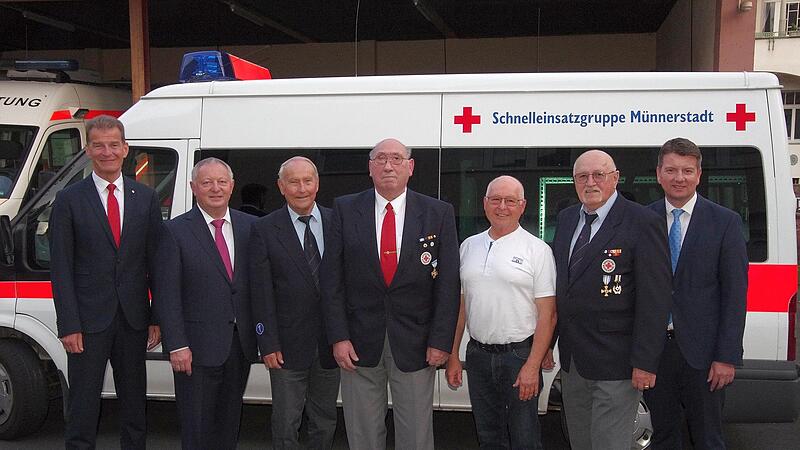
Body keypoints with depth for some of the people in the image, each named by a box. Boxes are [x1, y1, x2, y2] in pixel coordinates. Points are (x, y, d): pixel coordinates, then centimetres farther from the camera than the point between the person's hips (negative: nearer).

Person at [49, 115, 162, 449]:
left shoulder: (146, 198, 6)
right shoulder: (69, 200, -1)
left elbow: (156, 262, 6)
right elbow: (60, 268, -4)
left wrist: (158, 318, 0)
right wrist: (69, 326, -10)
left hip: (134, 320, 3)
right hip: (89, 321, -2)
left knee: (135, 404, 14)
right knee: (83, 407, 5)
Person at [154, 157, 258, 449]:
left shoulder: (250, 226, 5)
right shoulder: (175, 231, -5)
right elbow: (166, 295, -8)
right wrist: (177, 346, -13)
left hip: (241, 344, 4)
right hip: (198, 348, -4)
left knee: (229, 422, 16)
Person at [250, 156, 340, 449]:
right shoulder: (264, 230, -4)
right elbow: (261, 293, -6)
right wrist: (268, 344, -11)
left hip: (330, 346, 2)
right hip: (288, 346, -2)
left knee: (325, 423, 16)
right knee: (286, 425, 8)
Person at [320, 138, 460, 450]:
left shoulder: (439, 213, 0)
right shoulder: (345, 210, 2)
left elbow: (448, 283, -1)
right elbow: (331, 278, 0)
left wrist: (441, 341, -7)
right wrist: (338, 337, -7)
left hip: (415, 344, 0)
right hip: (359, 342, 1)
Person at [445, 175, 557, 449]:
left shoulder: (537, 250, -5)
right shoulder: (469, 246, 9)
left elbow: (547, 314, -9)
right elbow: (460, 304, 13)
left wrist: (532, 366, -15)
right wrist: (453, 355, 9)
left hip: (520, 354, -4)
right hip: (477, 354, 4)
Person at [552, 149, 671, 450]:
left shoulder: (643, 223, -11)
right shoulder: (566, 219, 10)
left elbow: (654, 298, -14)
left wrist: (645, 362, -17)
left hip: (615, 363, -7)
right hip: (571, 359, 7)